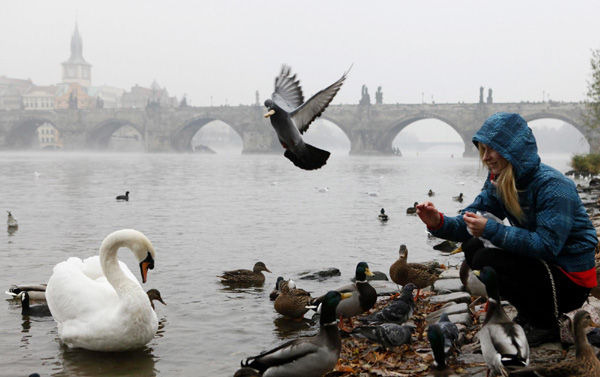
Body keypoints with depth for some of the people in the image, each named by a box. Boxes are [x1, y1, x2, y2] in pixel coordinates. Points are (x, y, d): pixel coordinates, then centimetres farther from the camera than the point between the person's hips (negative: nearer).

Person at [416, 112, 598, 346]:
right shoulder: (498, 182, 1)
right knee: (472, 250, 1)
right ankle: (528, 316, 9)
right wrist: (438, 223, -24)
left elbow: (546, 245, -30)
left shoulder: (553, 186, -23)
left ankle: (545, 324, -4)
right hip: (543, 265, 8)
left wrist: (490, 230, -33)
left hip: (571, 281, -8)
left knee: (486, 261, -21)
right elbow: (468, 225, -2)